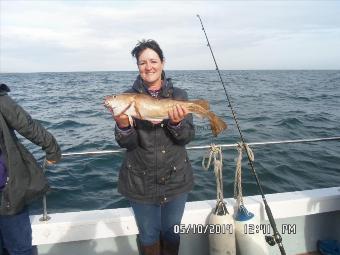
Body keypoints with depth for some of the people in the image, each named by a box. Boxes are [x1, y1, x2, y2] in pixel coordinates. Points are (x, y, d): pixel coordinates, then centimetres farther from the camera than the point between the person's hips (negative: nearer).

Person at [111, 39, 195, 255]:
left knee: (171, 233, 19)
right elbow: (126, 143, -10)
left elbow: (188, 137, -7)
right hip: (141, 182, 0)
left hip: (175, 179, 1)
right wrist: (123, 125, -31)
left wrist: (177, 123, -27)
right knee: (149, 235, 16)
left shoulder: (179, 95, -2)